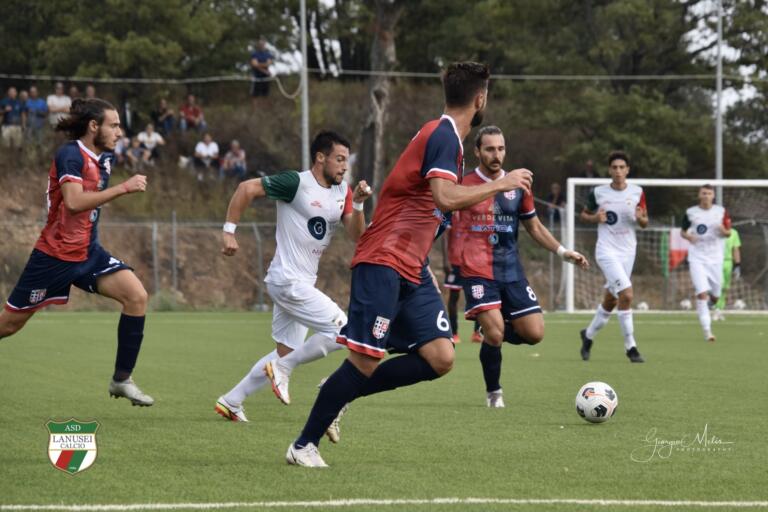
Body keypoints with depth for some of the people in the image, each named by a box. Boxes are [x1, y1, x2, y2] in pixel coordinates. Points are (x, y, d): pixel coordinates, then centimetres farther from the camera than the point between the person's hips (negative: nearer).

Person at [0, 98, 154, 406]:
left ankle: (122, 379, -6)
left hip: (88, 252, 7)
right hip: (55, 255, -7)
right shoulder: (70, 155, -18)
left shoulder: (104, 158, 7)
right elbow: (74, 202, -32)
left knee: (136, 296, -13)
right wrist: (123, 188, -30)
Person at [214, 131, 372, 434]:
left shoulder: (342, 192, 9)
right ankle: (283, 369, -3)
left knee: (285, 353, 14)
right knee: (342, 330, -15)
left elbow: (357, 236, 4)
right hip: (288, 281, -9)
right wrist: (229, 231, -16)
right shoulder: (296, 183, -14)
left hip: (302, 283, 9)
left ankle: (230, 403, 22)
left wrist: (357, 205, -13)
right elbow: (247, 188, -13)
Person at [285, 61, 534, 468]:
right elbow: (446, 198, -27)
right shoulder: (444, 136, -12)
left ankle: (340, 392, 8)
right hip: (382, 263, -9)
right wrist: (501, 184, -17)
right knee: (366, 359, -10)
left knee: (439, 358, -3)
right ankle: (303, 445, 0)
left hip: (411, 268, 9)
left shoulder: (444, 136, 17)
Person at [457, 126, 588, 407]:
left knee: (534, 333, -5)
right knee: (494, 333, -18)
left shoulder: (518, 186, 9)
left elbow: (534, 227, 18)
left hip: (511, 270, 4)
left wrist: (562, 251, 7)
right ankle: (493, 394, 4)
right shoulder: (463, 186, -2)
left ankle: (491, 333, 24)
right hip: (477, 271, -4)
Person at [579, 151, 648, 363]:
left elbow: (645, 222, 10)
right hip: (607, 250, -4)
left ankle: (589, 334, 36)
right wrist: (595, 218, -11)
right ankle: (630, 347, -12)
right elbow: (584, 214, 10)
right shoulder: (598, 193, -4)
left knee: (610, 301, 11)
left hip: (628, 251, 4)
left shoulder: (637, 192, 2)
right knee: (626, 295, -19)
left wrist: (640, 218, -14)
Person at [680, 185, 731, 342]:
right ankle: (707, 330, -15)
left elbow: (728, 233, 8)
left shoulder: (721, 211, 3)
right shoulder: (690, 213, 1)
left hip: (715, 258, 2)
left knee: (715, 297, 6)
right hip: (697, 258, -2)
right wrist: (688, 236, -11)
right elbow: (683, 231, 13)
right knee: (702, 293, -17)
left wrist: (723, 230, -16)